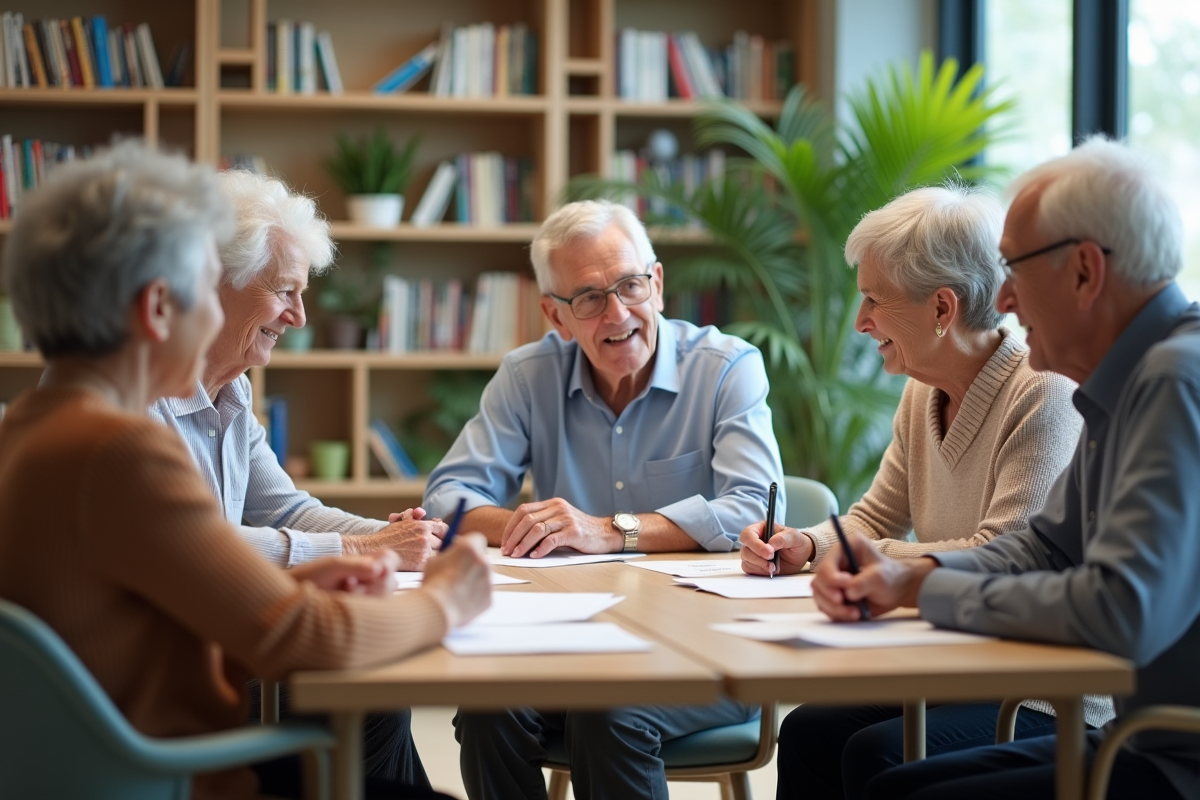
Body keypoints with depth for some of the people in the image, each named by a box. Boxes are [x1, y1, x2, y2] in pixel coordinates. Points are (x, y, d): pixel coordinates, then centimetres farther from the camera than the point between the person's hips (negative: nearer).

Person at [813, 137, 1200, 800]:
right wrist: (904, 575, 0)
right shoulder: (1126, 385, 12)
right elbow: (1046, 547, 19)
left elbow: (1120, 614, -30)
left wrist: (926, 590, -14)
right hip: (1144, 742, 10)